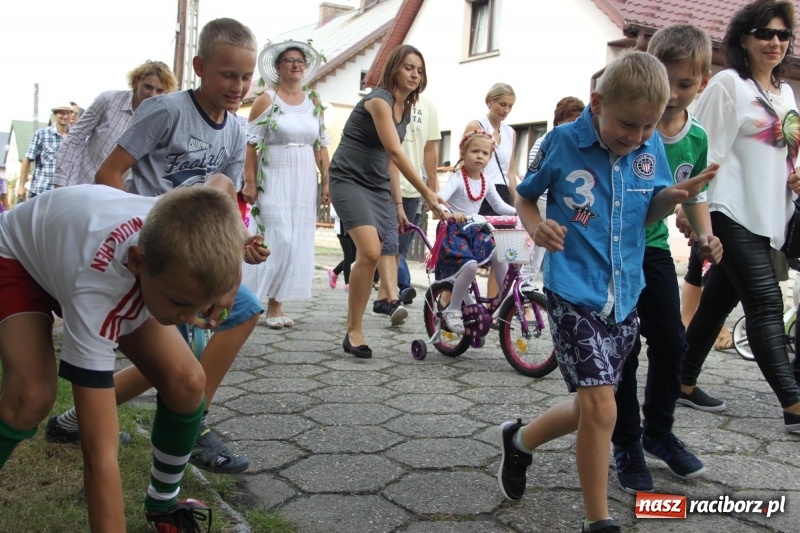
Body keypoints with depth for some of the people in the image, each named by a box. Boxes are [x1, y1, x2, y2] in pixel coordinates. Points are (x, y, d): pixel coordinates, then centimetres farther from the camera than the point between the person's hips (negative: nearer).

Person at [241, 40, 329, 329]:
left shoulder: (314, 102, 12)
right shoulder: (266, 100, -1)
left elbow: (321, 145, 13)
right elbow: (250, 144, -5)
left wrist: (326, 181, 5)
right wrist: (249, 182, -12)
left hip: (305, 181, 5)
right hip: (273, 179, -5)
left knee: (298, 242, 3)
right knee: (280, 240, -10)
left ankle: (276, 303, 12)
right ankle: (272, 304, 4)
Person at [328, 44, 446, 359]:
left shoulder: (405, 109, 14)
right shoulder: (379, 99, -13)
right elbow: (395, 151, -22)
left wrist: (398, 205, 13)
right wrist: (426, 193, -26)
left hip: (378, 185, 9)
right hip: (350, 180, -9)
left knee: (388, 255, -1)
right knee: (370, 252, -22)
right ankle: (353, 332, -11)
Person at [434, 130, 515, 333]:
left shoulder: (487, 183, 6)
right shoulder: (457, 179, -14)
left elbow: (499, 206, 15)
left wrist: (517, 211, -3)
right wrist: (450, 213, -50)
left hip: (475, 230, 7)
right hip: (453, 230, -7)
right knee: (470, 265, -28)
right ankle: (452, 310, -10)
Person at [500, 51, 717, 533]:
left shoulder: (652, 148, 1)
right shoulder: (563, 142, -8)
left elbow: (648, 215, 12)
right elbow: (525, 195, 5)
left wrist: (673, 197, -9)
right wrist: (535, 225, -16)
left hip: (625, 295, 5)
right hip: (574, 293, -5)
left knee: (590, 407, 14)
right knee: (601, 406, -13)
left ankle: (520, 441, 42)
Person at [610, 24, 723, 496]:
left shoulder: (696, 139, -1)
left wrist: (704, 234, 0)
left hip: (653, 247, 5)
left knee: (672, 342, 8)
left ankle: (659, 432, 30)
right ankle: (627, 444, 16)